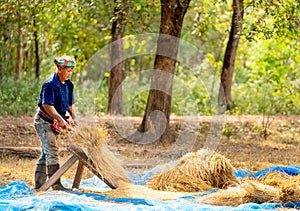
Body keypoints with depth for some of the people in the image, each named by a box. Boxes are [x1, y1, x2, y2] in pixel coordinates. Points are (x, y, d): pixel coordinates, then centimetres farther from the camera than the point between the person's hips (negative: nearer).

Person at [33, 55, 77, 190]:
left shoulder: (68, 84, 7)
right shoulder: (50, 84, -20)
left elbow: (70, 104, 11)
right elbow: (47, 105, -25)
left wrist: (74, 118, -5)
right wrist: (61, 120, -27)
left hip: (53, 122, 9)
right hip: (43, 120, -9)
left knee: (46, 153, 11)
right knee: (52, 151, -13)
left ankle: (39, 183, 16)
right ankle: (56, 184, -15)